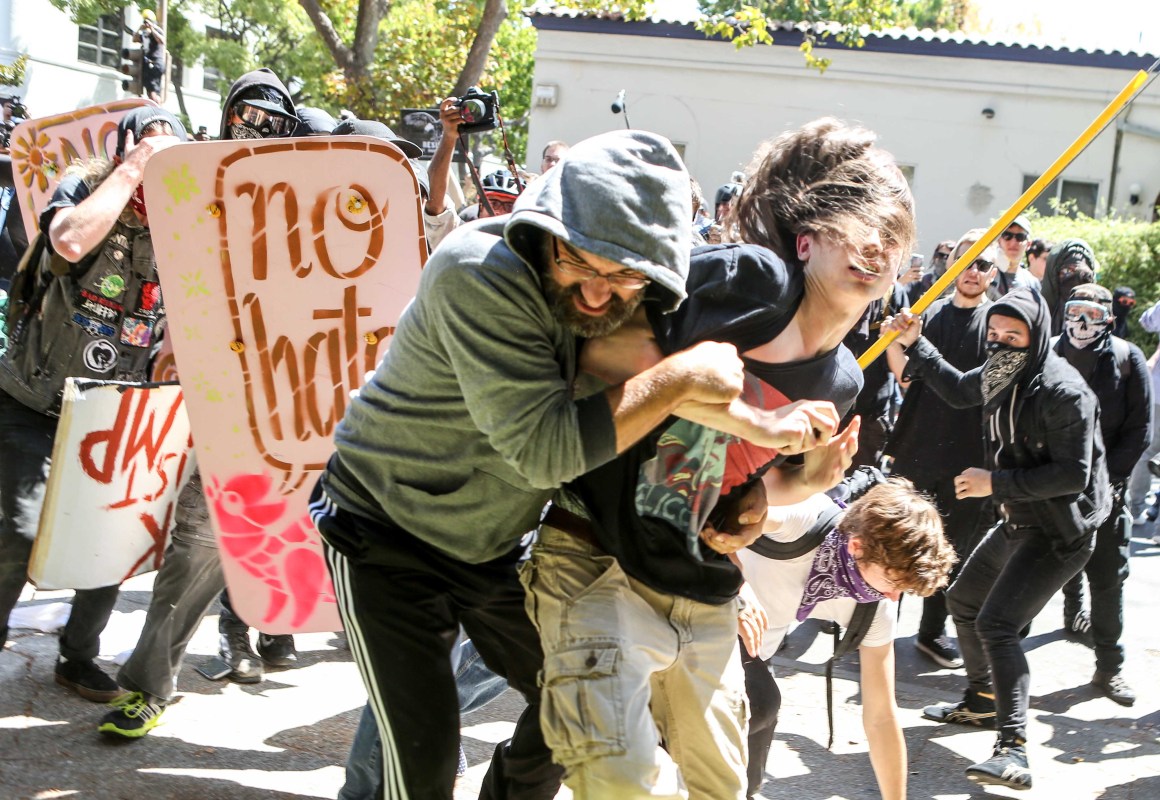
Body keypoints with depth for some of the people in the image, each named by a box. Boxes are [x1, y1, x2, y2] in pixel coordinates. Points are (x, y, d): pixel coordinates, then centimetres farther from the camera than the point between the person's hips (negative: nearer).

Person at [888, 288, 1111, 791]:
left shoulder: (1062, 391, -24)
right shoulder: (1002, 373, 2)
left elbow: (1074, 475, -27)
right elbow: (958, 389, 23)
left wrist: (996, 482, -26)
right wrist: (915, 344, 14)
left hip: (1059, 533, -10)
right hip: (1017, 521, 10)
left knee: (996, 623, -20)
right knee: (963, 600, 22)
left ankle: (1012, 751, -22)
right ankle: (982, 702, 41)